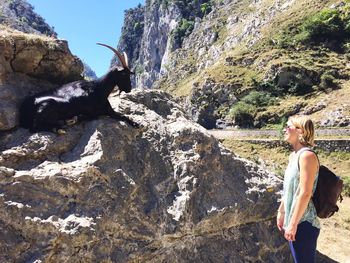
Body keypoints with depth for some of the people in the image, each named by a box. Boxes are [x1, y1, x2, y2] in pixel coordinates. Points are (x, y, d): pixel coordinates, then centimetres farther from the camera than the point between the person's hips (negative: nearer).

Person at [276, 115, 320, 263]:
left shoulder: (307, 155, -18)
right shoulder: (293, 156, 9)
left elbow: (305, 193, -22)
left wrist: (293, 223, -21)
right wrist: (281, 212, 20)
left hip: (303, 223, -9)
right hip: (294, 221, 9)